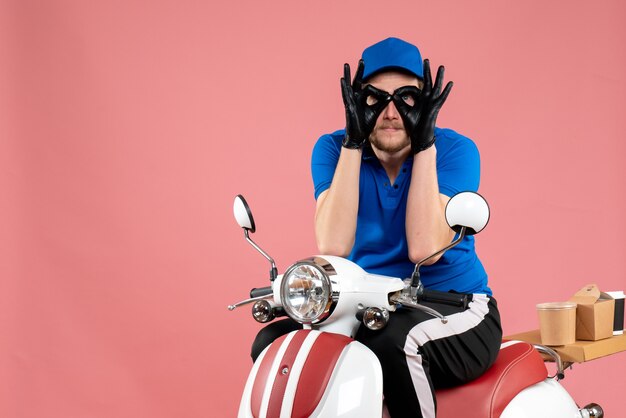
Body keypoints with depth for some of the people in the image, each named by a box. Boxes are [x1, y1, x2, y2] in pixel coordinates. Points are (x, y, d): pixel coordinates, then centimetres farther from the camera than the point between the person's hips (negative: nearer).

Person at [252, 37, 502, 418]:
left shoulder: (455, 150, -10)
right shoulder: (334, 149, -3)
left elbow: (424, 249, -24)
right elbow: (332, 247, -20)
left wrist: (424, 143, -24)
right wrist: (353, 141, -23)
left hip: (455, 307, -3)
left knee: (393, 342, -35)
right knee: (273, 343, -20)